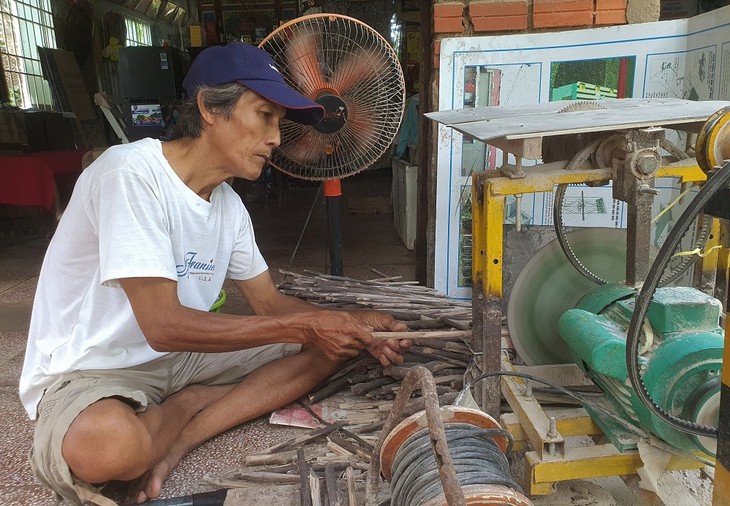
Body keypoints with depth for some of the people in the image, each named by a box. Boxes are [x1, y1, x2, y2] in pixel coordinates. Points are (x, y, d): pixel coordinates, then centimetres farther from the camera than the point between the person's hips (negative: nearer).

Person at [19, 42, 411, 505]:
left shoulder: (229, 205, 1)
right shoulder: (130, 172, -23)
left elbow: (269, 303, 7)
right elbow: (164, 326, -28)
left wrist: (356, 325, -10)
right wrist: (302, 326, -26)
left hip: (179, 356, 8)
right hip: (87, 371, -7)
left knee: (331, 346, -1)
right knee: (105, 446, -42)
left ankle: (177, 441, -9)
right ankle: (192, 403, -7)